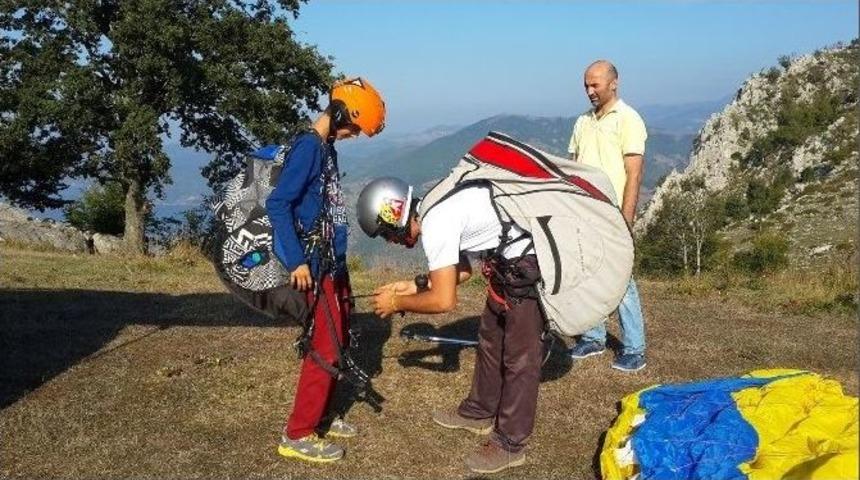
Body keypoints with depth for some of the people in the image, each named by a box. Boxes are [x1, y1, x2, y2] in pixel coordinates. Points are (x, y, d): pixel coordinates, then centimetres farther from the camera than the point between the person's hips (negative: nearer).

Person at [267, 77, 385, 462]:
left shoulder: (326, 147, 12)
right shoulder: (308, 147, -17)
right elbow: (277, 204, -22)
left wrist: (337, 260, 18)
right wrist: (296, 260, -24)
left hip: (332, 261, 10)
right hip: (315, 266, -10)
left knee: (337, 341, 16)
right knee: (325, 348, -4)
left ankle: (317, 417, 29)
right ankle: (297, 435, 7)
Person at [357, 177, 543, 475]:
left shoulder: (435, 224, -23)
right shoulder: (437, 209, 7)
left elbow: (444, 301, -22)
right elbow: (462, 270, 19)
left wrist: (397, 302, -8)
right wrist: (414, 286, 12)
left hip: (530, 262, -11)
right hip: (510, 259, 11)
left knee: (519, 354, -2)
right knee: (490, 338, 20)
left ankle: (510, 444, 10)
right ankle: (479, 412, 36)